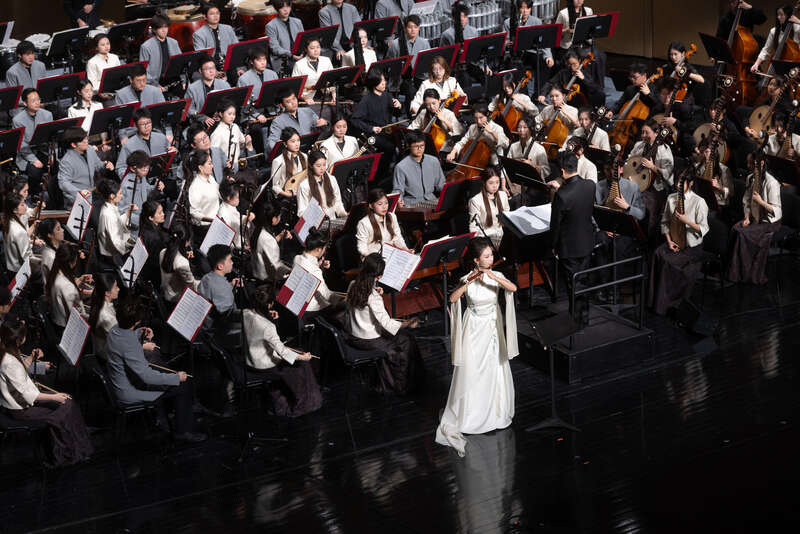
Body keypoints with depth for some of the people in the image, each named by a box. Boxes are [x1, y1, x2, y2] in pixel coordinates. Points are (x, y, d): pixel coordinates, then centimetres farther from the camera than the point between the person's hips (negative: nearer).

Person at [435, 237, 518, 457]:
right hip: (473, 329, -2)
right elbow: (452, 299, -24)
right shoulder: (467, 279, -11)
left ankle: (493, 412, 27)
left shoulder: (496, 276, -5)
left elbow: (513, 288, -24)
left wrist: (492, 276, -34)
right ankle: (461, 416, 12)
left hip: (492, 329, 3)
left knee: (494, 371, 9)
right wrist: (468, 284, -35)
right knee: (470, 372, 0)